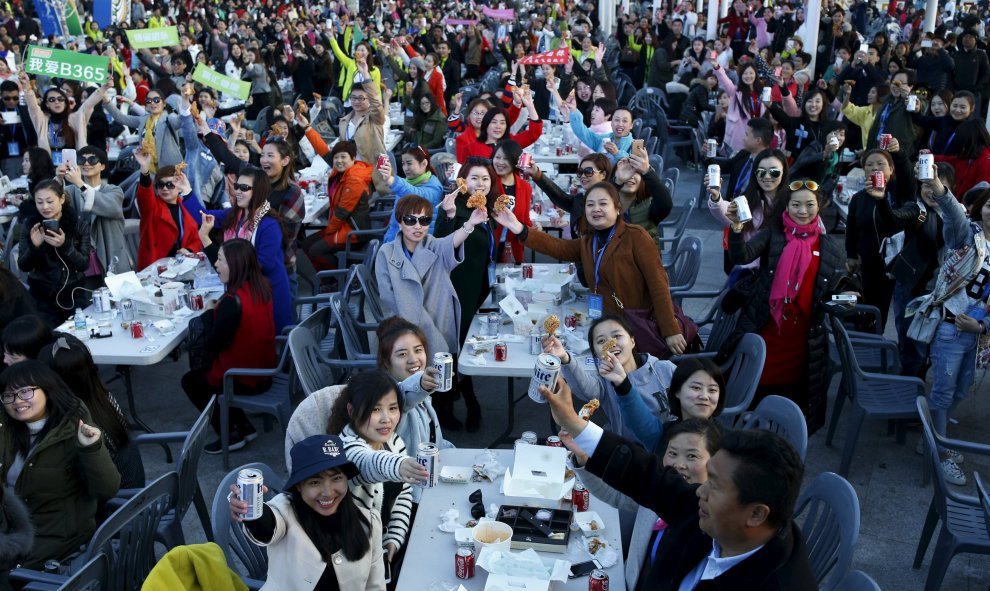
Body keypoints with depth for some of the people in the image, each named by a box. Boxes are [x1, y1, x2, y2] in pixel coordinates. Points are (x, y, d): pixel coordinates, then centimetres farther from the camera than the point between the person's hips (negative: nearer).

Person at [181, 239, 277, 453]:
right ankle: (244, 427, 22)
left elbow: (211, 344, -19)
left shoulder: (233, 301, -27)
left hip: (244, 379, -8)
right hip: (263, 371, 8)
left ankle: (230, 435, 16)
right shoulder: (262, 287, -4)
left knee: (190, 380, 18)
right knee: (202, 370, 28)